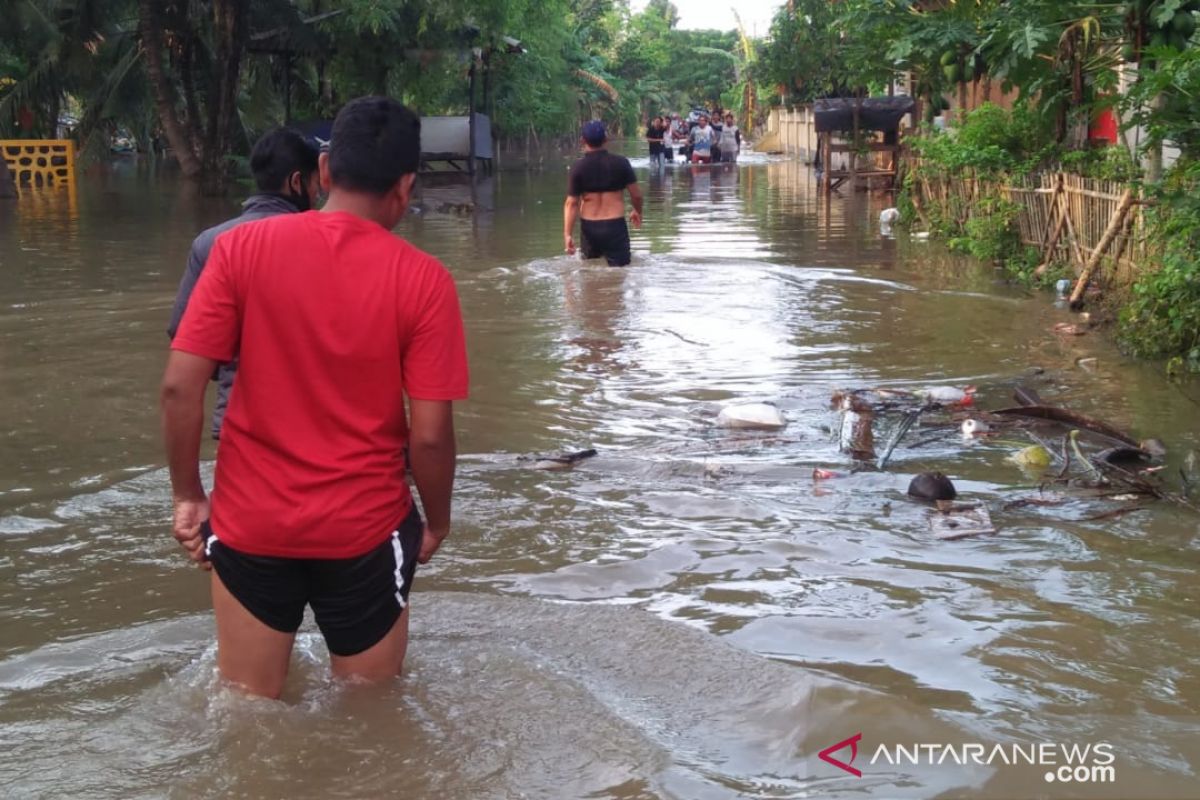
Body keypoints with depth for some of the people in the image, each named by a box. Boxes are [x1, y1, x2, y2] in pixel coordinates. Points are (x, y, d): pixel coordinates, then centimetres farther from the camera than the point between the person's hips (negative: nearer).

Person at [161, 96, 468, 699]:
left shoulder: (242, 247, -8)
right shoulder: (423, 280, -11)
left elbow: (180, 386, -10)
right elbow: (429, 433, -12)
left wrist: (186, 495, 2)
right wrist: (436, 521, 5)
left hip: (251, 522, 1)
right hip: (365, 529, -1)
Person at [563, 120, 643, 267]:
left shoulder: (578, 168, -5)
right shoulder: (620, 162, -5)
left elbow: (571, 203, -9)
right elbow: (636, 195, -1)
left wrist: (567, 234, -9)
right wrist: (637, 212, 20)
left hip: (589, 227, 2)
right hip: (615, 226, -2)